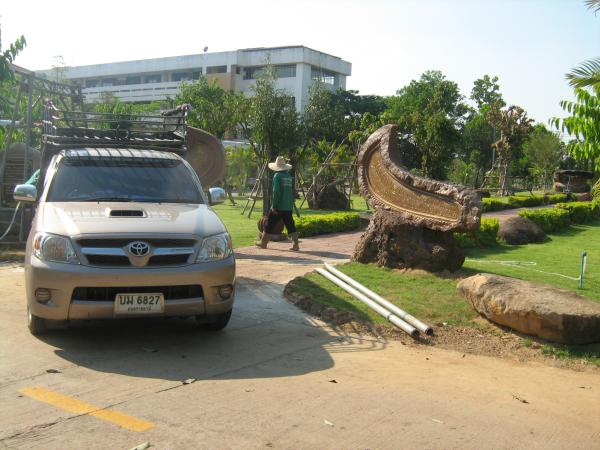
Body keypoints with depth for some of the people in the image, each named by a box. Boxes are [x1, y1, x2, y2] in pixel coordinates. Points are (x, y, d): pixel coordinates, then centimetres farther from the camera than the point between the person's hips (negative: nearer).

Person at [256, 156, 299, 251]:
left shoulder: (277, 176, -11)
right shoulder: (289, 176, 9)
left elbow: (276, 192, -16)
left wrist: (274, 206, -14)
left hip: (279, 207, -6)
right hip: (288, 207, 6)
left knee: (270, 224, 8)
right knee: (290, 225, 4)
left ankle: (263, 243, 18)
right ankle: (296, 244, -4)